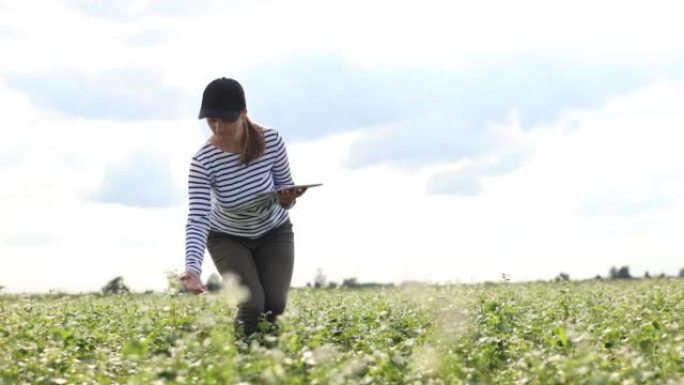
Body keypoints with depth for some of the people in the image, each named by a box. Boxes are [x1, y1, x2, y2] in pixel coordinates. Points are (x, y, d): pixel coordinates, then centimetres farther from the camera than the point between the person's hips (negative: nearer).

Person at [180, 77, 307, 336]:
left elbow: (285, 184, -8)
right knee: (252, 304, -20)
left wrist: (288, 198, -33)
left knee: (274, 305, -14)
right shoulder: (203, 162, -29)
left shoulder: (271, 141, -24)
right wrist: (192, 268, -50)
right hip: (228, 239, -2)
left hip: (274, 233, 2)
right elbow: (197, 220, -35)